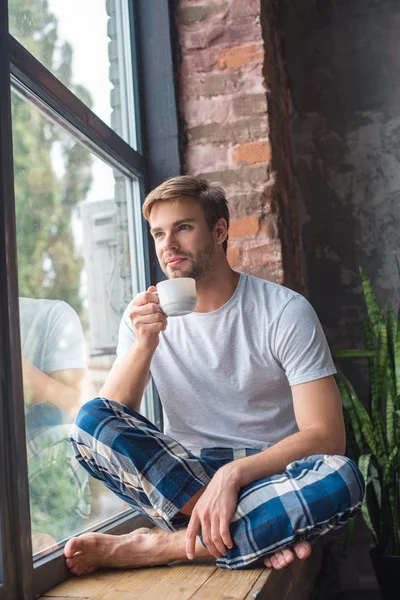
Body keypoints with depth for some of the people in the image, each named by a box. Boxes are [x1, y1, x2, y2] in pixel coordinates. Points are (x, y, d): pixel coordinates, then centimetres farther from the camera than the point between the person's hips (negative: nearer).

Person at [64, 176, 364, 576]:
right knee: (90, 419, -22)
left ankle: (148, 547, -24)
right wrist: (144, 344, -21)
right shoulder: (146, 315, 3)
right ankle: (264, 533, -22)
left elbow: (325, 437, -14)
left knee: (340, 478, -33)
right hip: (176, 476, 2)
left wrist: (232, 474, -28)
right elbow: (109, 423, -6)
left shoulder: (285, 311, -8)